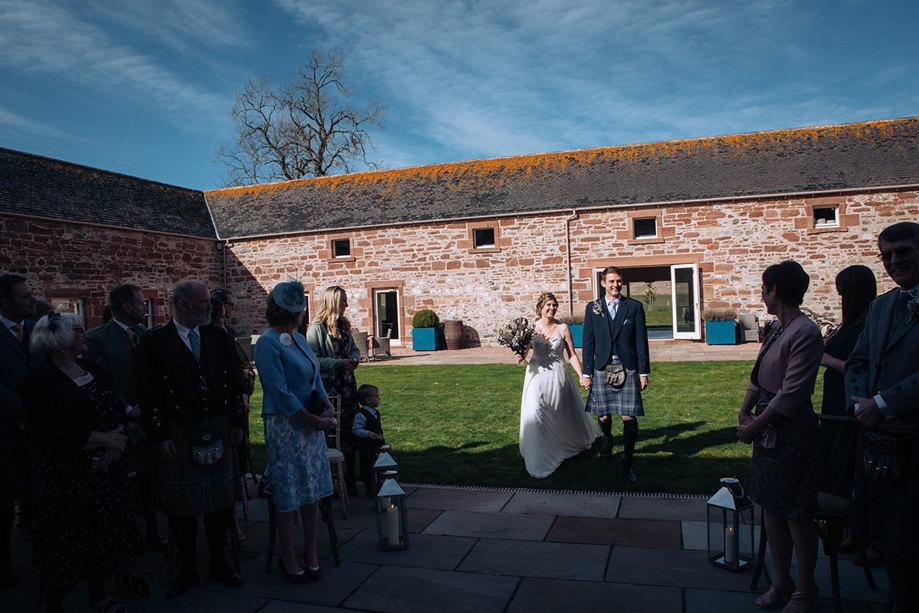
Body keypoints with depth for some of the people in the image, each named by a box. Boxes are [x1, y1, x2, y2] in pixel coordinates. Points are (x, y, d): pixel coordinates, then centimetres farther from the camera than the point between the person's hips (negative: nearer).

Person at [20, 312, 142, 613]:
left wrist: (117, 443, -12)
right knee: (65, 542, 4)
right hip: (65, 481, -6)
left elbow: (118, 410, 6)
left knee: (101, 534, 14)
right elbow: (49, 432, -21)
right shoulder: (38, 381, -12)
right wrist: (103, 439, -17)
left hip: (104, 472, 6)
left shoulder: (92, 370, 9)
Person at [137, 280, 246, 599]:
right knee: (181, 506, 7)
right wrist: (159, 436, -10)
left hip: (218, 431, 3)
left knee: (219, 502, 11)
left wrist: (237, 422, 6)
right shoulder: (155, 341, -5)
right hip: (178, 436, -3)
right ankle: (188, 569, 26)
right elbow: (148, 393, -6)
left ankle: (218, 564, 28)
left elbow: (232, 383, 10)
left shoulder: (217, 336, 7)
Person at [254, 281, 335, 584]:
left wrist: (327, 406, -2)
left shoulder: (299, 338, 11)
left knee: (313, 490, 10)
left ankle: (311, 554, 23)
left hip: (312, 423, 7)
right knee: (288, 495, 3)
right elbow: (279, 392, -18)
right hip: (285, 425, -7)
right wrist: (314, 419, -15)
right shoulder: (268, 343, -13)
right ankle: (288, 559, 19)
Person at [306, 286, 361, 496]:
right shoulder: (317, 329, -9)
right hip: (328, 388, -7)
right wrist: (339, 363, -19)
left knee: (348, 431, 7)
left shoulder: (343, 326, 13)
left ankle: (349, 479, 17)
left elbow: (354, 349, 24)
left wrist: (353, 359, 2)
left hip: (347, 385, 7)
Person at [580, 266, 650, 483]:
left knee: (629, 417, -5)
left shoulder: (634, 307, 4)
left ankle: (627, 465, 6)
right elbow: (588, 343, 6)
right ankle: (608, 441, 43)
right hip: (602, 369, 1)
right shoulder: (592, 308, 6)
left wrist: (644, 372, 0)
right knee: (603, 415, 9)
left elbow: (641, 341, 4)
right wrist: (586, 372, 3)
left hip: (628, 369, -1)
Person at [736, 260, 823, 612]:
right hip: (767, 428, 9)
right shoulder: (778, 328, 10)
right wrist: (745, 411, 0)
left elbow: (791, 393, -20)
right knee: (770, 507, 14)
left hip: (791, 430, -9)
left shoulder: (806, 333, -18)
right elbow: (758, 375, 13)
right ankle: (781, 580, 28)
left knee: (796, 513, 4)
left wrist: (755, 426, -14)